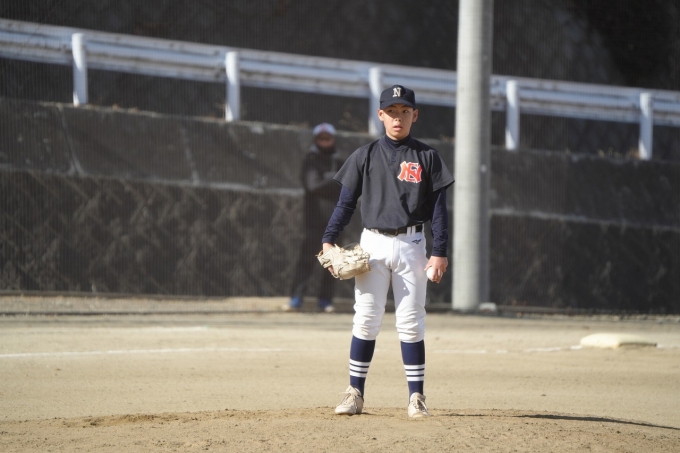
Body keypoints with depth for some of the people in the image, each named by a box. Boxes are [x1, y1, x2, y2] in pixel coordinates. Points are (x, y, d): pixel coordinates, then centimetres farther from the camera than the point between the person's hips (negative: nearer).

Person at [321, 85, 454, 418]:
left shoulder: (427, 158, 5)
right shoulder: (365, 156, 7)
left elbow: (438, 208, 2)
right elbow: (346, 202, 7)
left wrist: (439, 252, -6)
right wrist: (328, 240, -5)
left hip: (411, 245, -1)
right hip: (373, 244, 1)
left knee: (411, 323, -1)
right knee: (366, 321, 0)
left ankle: (416, 397, 3)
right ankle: (355, 393, 4)